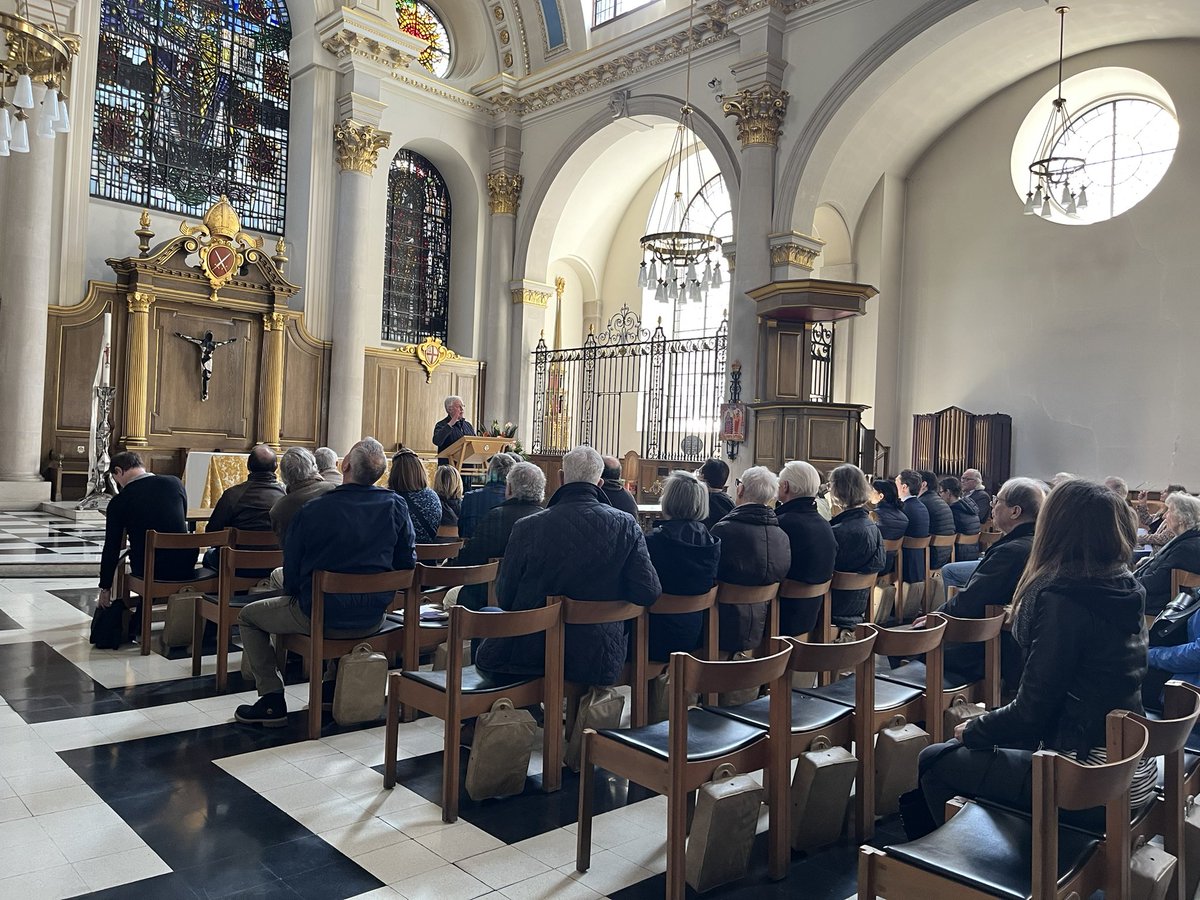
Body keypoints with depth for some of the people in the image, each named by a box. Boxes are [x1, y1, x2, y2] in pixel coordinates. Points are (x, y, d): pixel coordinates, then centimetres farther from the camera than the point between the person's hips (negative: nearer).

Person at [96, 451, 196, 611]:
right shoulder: (175, 482, -1)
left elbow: (111, 548, 0)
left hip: (148, 572, -2)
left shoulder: (118, 502, -6)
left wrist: (105, 587, 12)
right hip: (185, 568, 2)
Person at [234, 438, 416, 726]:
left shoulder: (310, 511, -15)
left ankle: (272, 699, 17)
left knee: (248, 616, 22)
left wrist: (295, 595, 16)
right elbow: (407, 562, -1)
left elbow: (291, 575, -6)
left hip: (321, 617, -4)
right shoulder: (396, 506, -8)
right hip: (373, 619, 4)